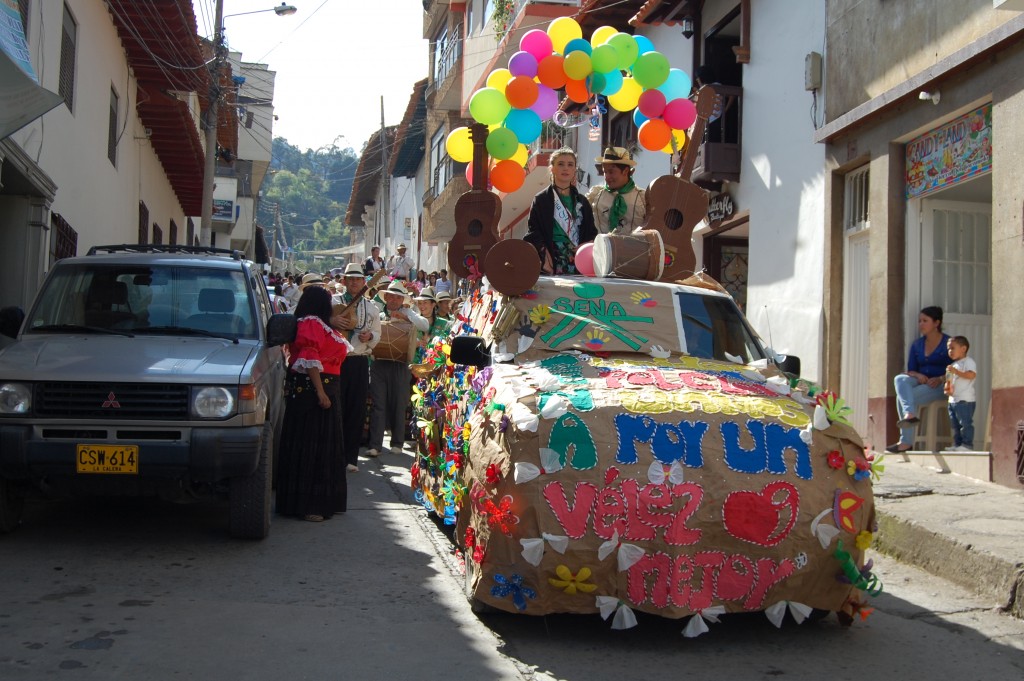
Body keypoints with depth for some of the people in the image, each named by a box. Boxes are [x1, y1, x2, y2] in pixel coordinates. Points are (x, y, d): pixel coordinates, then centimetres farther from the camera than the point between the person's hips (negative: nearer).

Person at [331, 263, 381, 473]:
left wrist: (370, 336, -1)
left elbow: (378, 334, 21)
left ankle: (350, 457, 12)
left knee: (357, 409, 3)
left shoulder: (371, 308, 15)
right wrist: (331, 321, -24)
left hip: (359, 362, 3)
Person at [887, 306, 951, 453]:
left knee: (902, 397, -29)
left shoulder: (948, 343, 1)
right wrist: (918, 375, -10)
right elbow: (910, 370, 13)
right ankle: (910, 414, -50)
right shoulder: (917, 345, 17)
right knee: (900, 379, -29)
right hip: (920, 381, 6)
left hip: (940, 386, -5)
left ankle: (906, 442, -33)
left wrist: (940, 379, -21)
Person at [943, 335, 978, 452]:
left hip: (965, 400, -9)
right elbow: (949, 381, 26)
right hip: (953, 399, 9)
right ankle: (957, 444, 17)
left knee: (965, 423, -9)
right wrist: (947, 388, 5)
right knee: (954, 425, 11)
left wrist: (956, 371, -26)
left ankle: (967, 445, -7)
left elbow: (972, 375, -22)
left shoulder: (968, 361, -5)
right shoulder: (953, 365, 22)